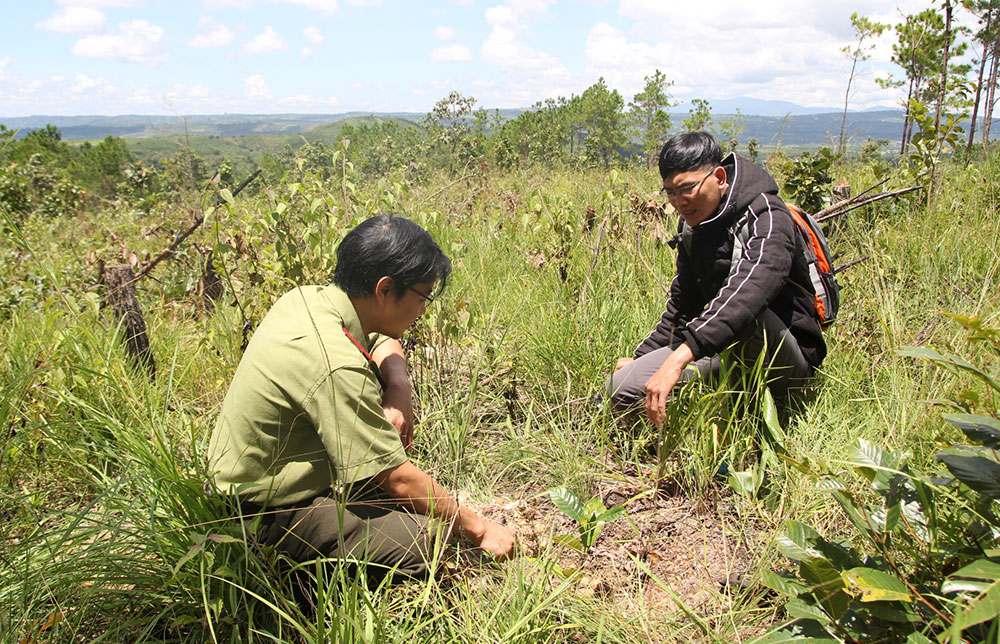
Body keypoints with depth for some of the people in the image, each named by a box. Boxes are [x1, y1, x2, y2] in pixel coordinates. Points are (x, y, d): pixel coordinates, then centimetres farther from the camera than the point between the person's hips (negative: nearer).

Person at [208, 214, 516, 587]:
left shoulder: (305, 298, -5)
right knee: (423, 543, -22)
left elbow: (384, 344, 14)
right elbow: (399, 479, -24)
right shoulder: (336, 367, -31)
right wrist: (478, 528, -11)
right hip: (271, 513, -9)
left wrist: (398, 388, -8)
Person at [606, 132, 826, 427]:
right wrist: (644, 356, 11)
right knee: (621, 386, -8)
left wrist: (679, 357, -52)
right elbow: (683, 302, 17)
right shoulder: (693, 225, 4)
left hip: (788, 362, -7)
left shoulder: (767, 220, -21)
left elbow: (747, 295, -42)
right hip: (726, 351, 7)